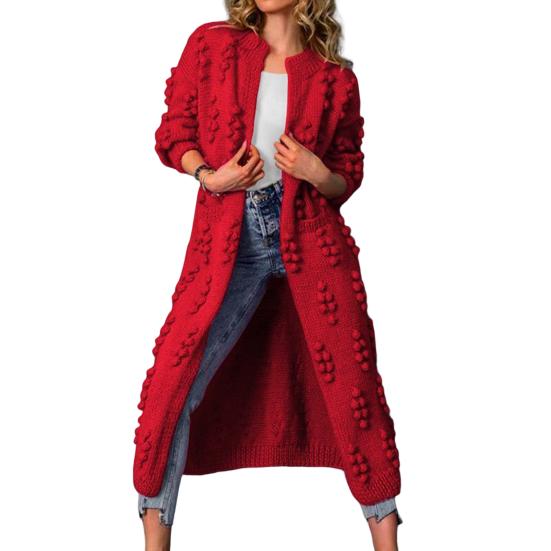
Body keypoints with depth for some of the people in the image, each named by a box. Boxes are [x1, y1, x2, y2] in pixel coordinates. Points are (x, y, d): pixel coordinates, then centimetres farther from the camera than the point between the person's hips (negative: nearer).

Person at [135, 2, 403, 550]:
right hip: (235, 240, 0)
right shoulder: (211, 44, 6)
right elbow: (173, 134, 9)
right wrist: (210, 176, -9)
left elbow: (347, 181, 10)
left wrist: (316, 174, -12)